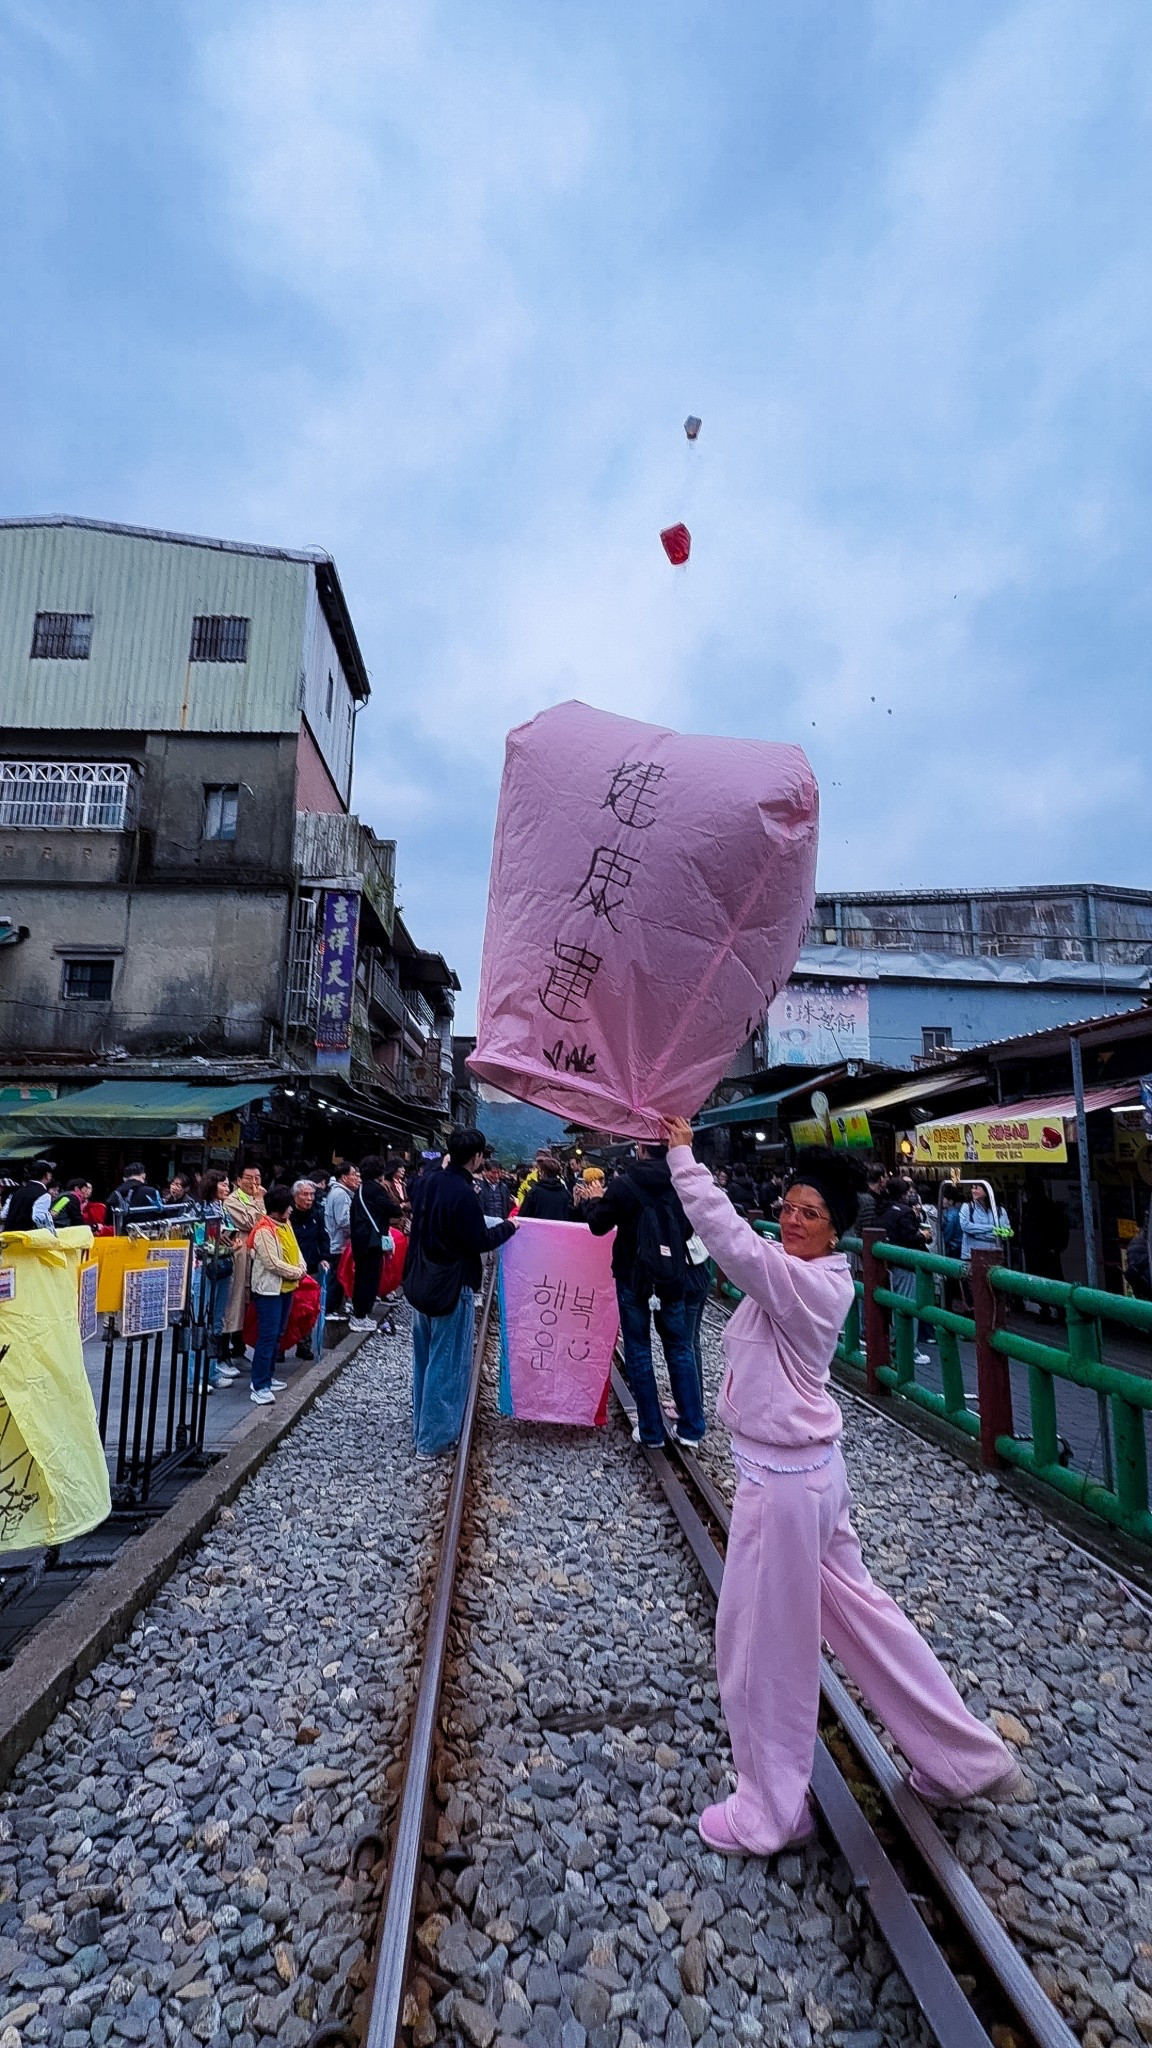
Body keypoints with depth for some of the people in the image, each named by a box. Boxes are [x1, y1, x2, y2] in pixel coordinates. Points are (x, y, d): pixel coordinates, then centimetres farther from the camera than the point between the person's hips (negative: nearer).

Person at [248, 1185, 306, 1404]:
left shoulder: (285, 1224, 9)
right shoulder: (264, 1230, -19)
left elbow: (295, 1249, 15)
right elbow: (273, 1263, -22)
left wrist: (301, 1268, -3)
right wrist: (296, 1273, -13)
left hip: (286, 1287, 9)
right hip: (269, 1289, -9)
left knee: (276, 1335, 16)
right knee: (267, 1337, -8)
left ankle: (266, 1377, 27)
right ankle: (259, 1387, -3)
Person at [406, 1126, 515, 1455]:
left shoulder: (428, 1182, 1)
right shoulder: (463, 1194, -22)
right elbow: (479, 1241, -17)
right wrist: (508, 1227, -2)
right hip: (452, 1288, -8)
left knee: (424, 1359, 19)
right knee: (447, 1363, 4)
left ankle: (421, 1428, 32)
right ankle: (435, 1439, 12)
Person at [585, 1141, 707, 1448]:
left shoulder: (624, 1185, -13)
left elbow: (598, 1225, -2)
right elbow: (689, 1228, 8)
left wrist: (591, 1205, 17)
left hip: (633, 1279, -2)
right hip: (672, 1279, 3)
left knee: (639, 1351, 7)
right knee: (679, 1348, 13)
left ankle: (650, 1430, 12)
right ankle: (691, 1427, 15)